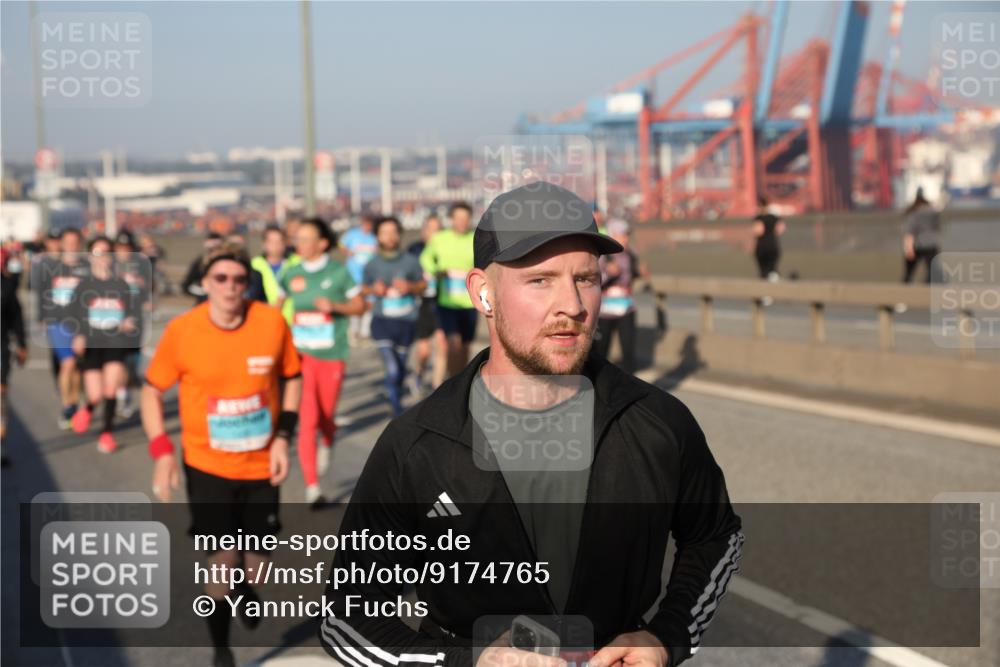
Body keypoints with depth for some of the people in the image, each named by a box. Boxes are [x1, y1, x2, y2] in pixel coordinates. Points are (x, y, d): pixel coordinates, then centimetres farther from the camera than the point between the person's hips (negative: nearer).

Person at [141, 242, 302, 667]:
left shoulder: (272, 322, -12)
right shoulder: (181, 331, -15)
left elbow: (291, 378, 4)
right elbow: (152, 391, -2)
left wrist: (283, 437, -6)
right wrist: (161, 451, -13)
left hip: (261, 465, 2)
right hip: (206, 464, -2)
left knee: (256, 563, 10)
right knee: (223, 559, -6)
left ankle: (242, 585, 49)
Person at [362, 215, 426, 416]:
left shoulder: (411, 261, -2)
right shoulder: (372, 265, 0)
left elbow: (422, 285, 9)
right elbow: (363, 288, 12)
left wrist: (409, 287, -13)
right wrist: (374, 289, -11)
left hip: (406, 322, 1)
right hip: (382, 321, -1)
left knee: (401, 368, 15)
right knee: (392, 370, -14)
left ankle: (397, 396, 44)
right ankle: (398, 414, -5)